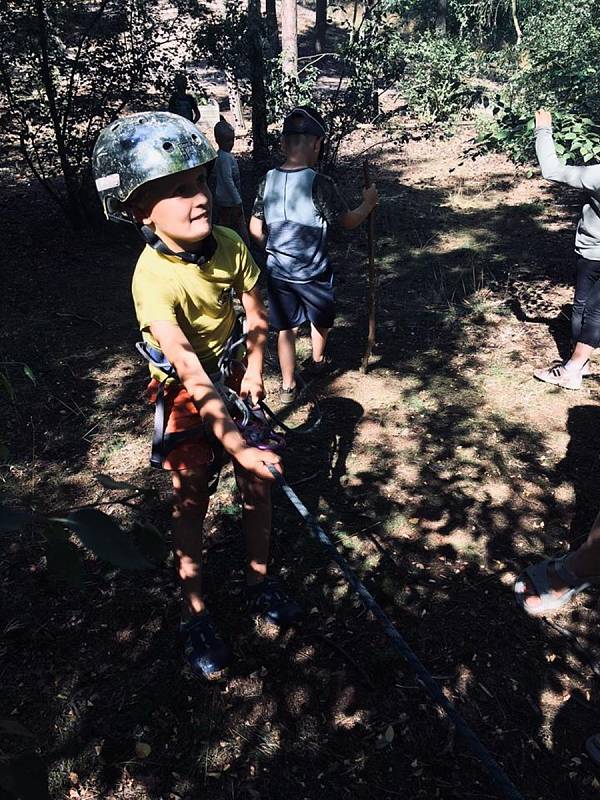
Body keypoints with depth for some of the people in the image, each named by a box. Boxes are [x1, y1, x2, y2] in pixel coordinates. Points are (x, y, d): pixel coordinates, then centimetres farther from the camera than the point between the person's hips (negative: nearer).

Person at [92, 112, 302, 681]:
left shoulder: (229, 245, -15)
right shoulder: (154, 276, -29)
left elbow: (255, 314, -2)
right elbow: (190, 370, -36)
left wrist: (253, 371, -14)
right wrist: (236, 444, -39)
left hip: (233, 375, 4)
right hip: (185, 392, -4)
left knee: (257, 483, 9)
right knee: (191, 501, 5)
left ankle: (260, 583, 32)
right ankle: (196, 614, 24)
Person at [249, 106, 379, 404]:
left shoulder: (268, 180, -5)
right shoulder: (319, 183, -19)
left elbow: (255, 229, 2)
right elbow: (348, 221, -7)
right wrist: (369, 202, 10)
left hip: (277, 271, 4)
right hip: (312, 272, -3)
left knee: (286, 327, 14)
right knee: (321, 319, 24)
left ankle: (288, 385, 18)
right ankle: (317, 361, 46)